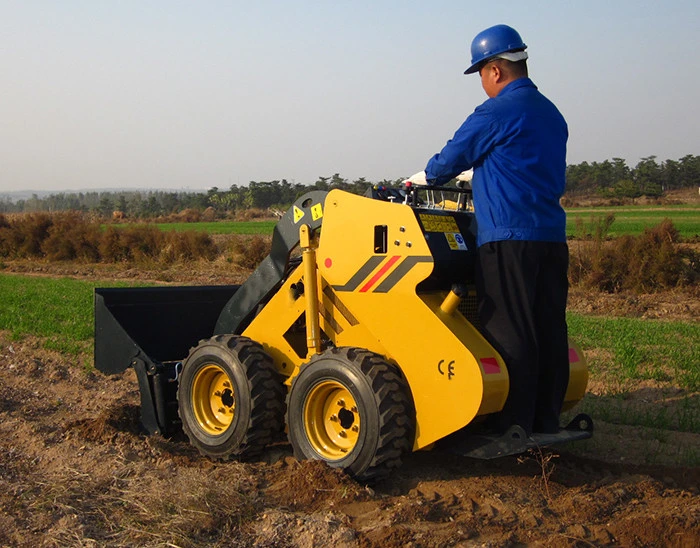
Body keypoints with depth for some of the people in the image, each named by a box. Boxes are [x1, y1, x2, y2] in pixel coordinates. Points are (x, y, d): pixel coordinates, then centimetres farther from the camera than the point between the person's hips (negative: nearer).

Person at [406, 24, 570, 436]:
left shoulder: (496, 113, -8)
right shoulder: (551, 114, 18)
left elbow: (452, 158, 1)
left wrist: (424, 178, 22)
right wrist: (475, 175, 39)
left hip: (509, 238, -8)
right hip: (552, 238, 8)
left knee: (509, 334, -4)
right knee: (550, 330, 8)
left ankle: (513, 428, -2)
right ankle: (547, 423, 14)